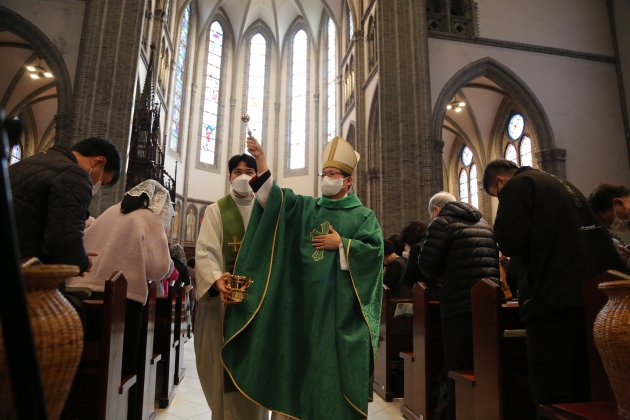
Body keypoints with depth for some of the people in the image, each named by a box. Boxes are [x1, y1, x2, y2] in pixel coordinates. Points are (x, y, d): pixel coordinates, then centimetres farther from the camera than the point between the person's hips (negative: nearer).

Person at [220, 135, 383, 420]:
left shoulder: (363, 215, 5)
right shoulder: (305, 208, 11)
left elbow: (374, 249, -7)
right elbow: (275, 197, -3)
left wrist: (341, 243, -11)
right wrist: (260, 160, -13)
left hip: (340, 302, -3)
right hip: (306, 298, 3)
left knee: (336, 357, 3)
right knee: (305, 355, 9)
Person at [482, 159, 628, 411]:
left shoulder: (515, 186, -2)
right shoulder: (561, 184, 23)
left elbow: (510, 242, -13)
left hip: (553, 298, -9)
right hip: (592, 293, 9)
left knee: (551, 395, -2)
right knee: (583, 389, 17)